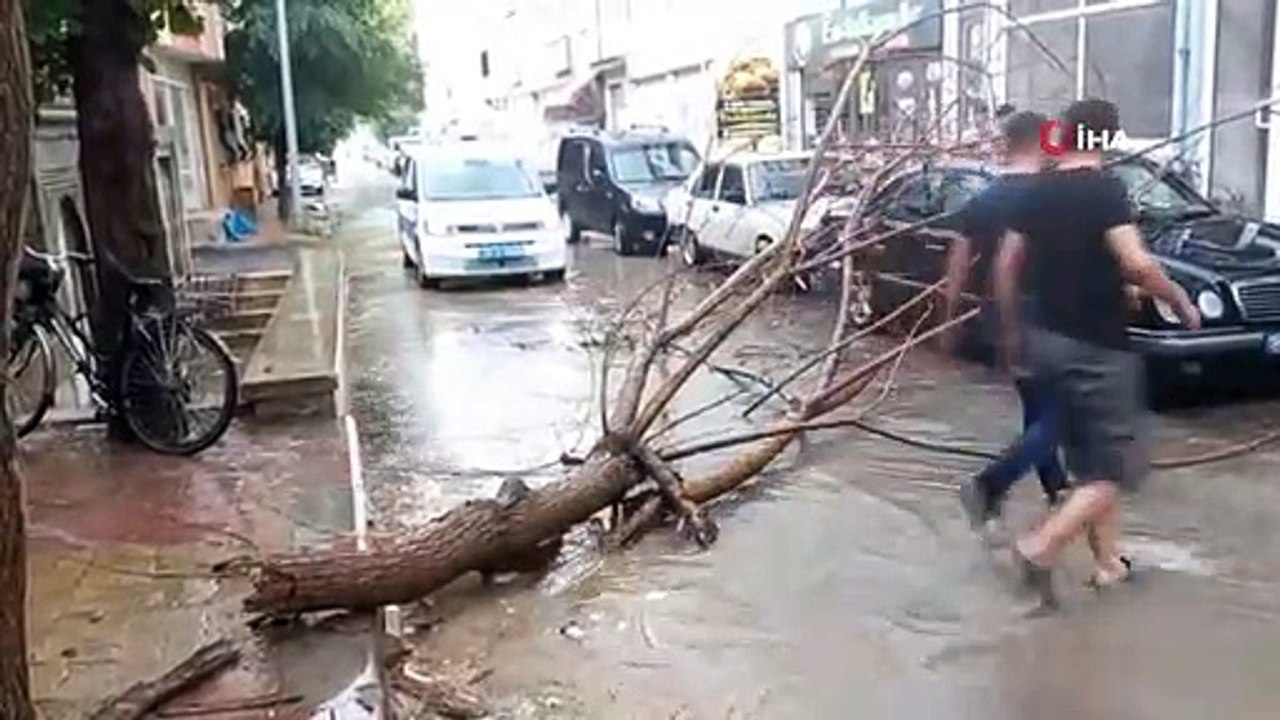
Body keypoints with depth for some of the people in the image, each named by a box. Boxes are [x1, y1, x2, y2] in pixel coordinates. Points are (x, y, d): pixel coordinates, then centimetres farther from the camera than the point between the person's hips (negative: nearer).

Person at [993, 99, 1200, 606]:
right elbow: (1137, 265, -25)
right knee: (1119, 466, 3)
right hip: (1098, 347, -7)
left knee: (1089, 461, 18)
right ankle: (1042, 547, -11)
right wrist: (1180, 300, -7)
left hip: (1047, 341, 7)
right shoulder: (1106, 190, -13)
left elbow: (1005, 268, 9)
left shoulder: (1036, 193, 6)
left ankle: (1109, 562, 25)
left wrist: (1011, 331, 19)